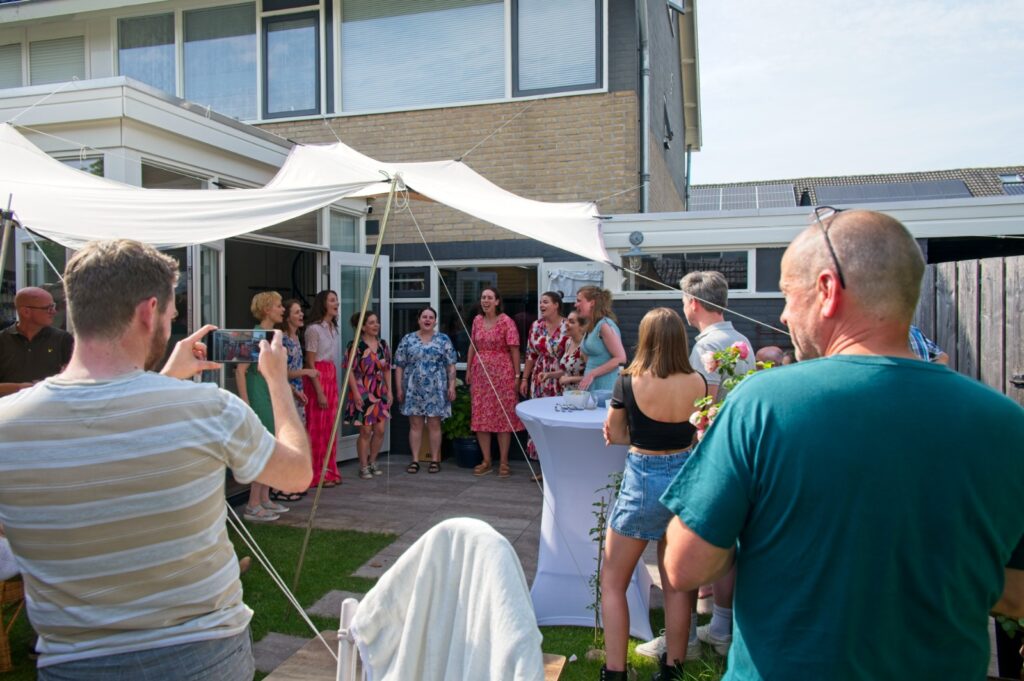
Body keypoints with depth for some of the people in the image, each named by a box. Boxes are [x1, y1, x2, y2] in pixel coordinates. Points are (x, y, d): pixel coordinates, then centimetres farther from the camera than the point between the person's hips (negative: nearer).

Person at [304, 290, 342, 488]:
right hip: (317, 377, -8)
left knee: (330, 427, 10)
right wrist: (319, 392, -15)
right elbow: (310, 363, -13)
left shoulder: (333, 328, 13)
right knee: (317, 428, -1)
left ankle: (329, 472, 18)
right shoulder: (314, 329, -10)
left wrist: (334, 382, 10)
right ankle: (317, 475, 7)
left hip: (331, 376, 8)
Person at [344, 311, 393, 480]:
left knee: (380, 430, 6)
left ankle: (372, 462, 24)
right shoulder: (356, 346, -10)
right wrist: (356, 392, -17)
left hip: (380, 393, 6)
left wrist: (389, 390, 9)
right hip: (363, 394, -6)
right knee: (366, 431, -1)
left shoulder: (383, 344, 9)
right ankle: (363, 467, 12)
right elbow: (350, 370, -12)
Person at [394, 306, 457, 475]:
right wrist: (399, 388, 0)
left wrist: (452, 386, -6)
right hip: (413, 389, 1)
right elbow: (399, 366, 5)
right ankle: (415, 460, 12)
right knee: (415, 425, 4)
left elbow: (451, 366, 2)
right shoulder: (407, 340, 5)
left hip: (436, 390, -1)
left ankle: (435, 460, 12)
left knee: (434, 425, 3)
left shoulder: (444, 340, 4)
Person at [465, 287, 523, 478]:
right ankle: (486, 461, 15)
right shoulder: (477, 320, 9)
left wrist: (517, 375, -12)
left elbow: (514, 349, -9)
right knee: (481, 416, 5)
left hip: (502, 373, -5)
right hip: (480, 374, 5)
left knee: (503, 416, 0)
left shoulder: (506, 322, -7)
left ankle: (503, 462, 9)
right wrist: (468, 369, 13)